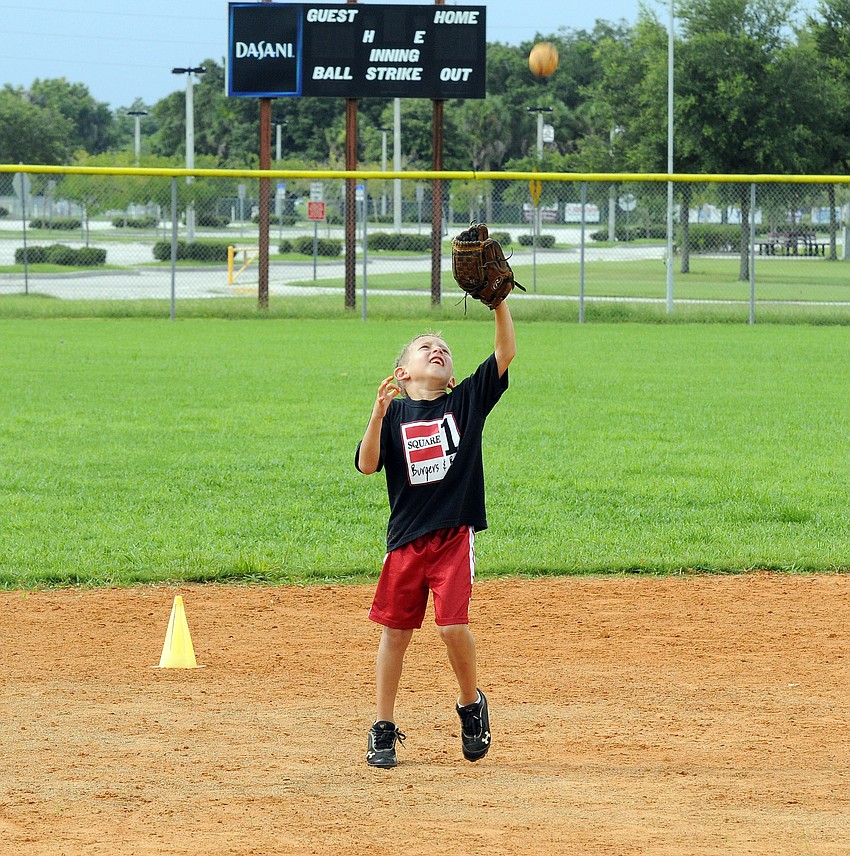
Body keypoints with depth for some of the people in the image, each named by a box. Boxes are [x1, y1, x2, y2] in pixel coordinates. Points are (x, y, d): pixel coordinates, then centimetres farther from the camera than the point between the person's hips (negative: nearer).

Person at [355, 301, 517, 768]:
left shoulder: (468, 401, 6)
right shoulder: (395, 413, 5)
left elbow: (505, 353, -3)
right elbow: (367, 464, -8)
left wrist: (499, 301, -14)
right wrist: (379, 411, -21)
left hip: (454, 536, -1)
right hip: (406, 537, 1)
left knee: (453, 625, -12)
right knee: (395, 630, 5)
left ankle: (471, 705, 14)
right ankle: (383, 730, 16)